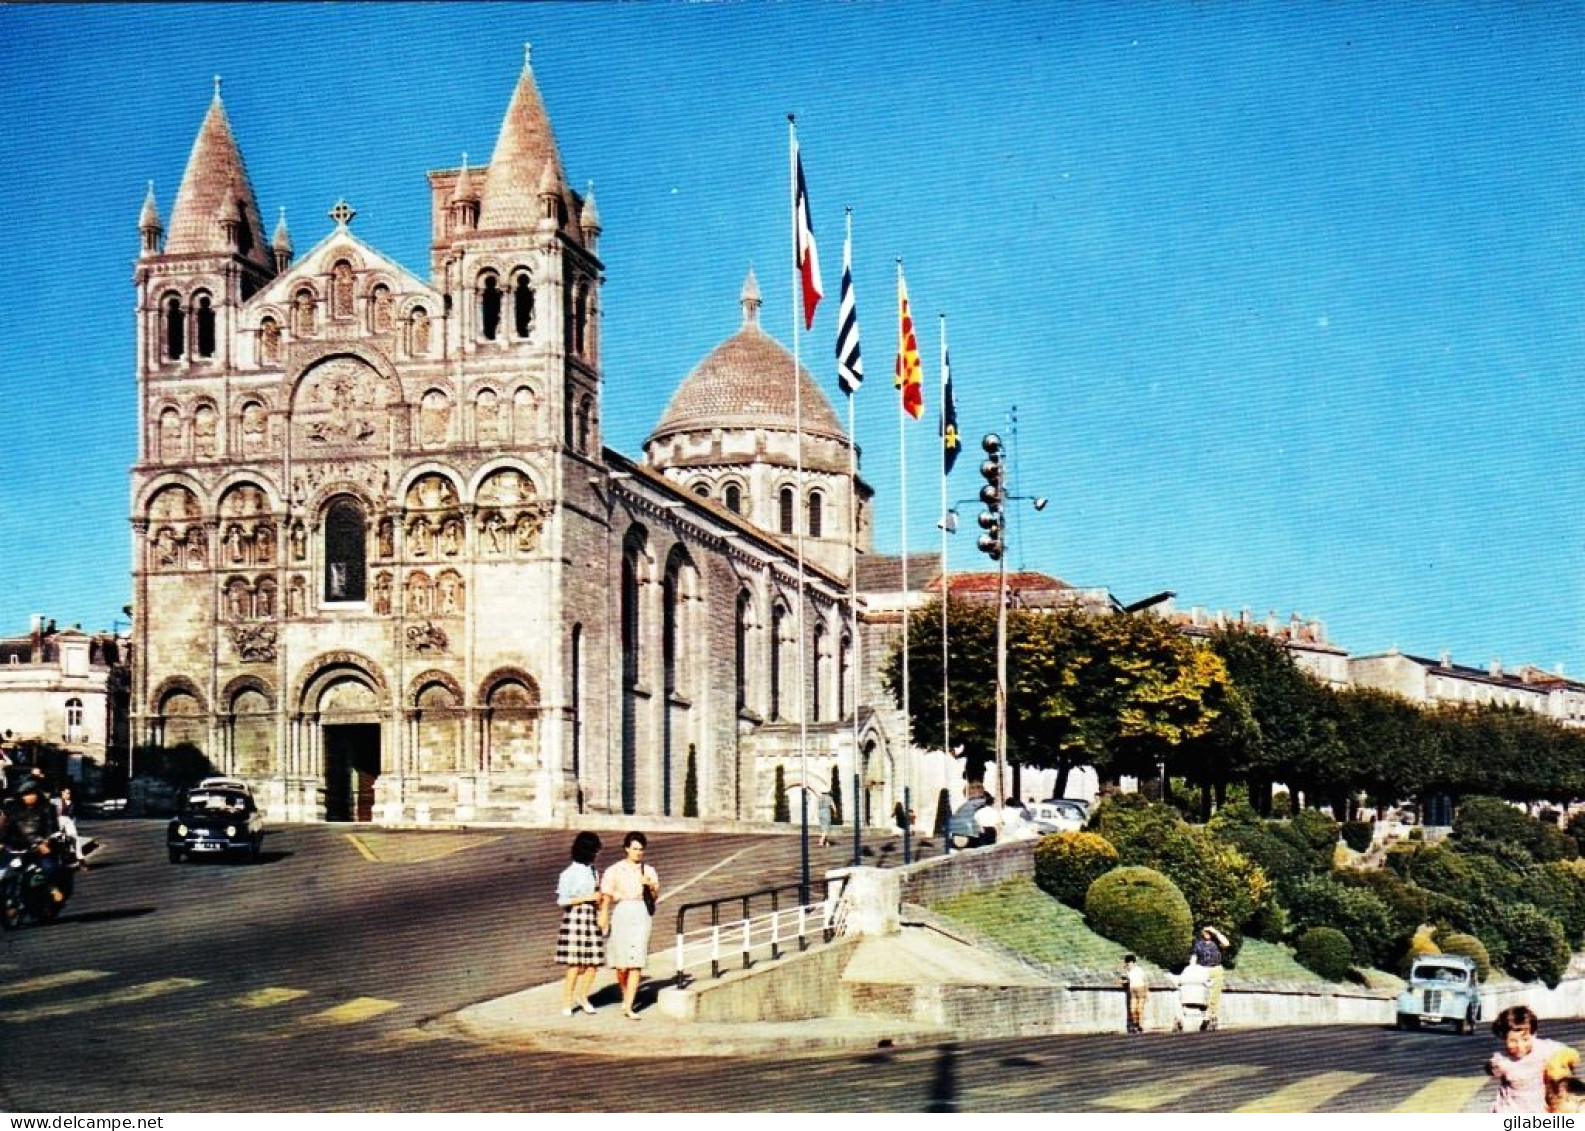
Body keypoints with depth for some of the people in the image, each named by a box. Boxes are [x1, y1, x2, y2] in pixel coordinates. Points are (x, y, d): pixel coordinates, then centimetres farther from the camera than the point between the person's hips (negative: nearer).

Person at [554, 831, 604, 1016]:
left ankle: (583, 996, 24)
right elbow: (562, 900, -10)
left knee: (593, 962, 4)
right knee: (575, 965, -7)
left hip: (592, 918, 6)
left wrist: (600, 898, 0)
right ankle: (567, 1003, 5)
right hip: (575, 918, -6)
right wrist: (588, 898, -13)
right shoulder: (569, 873, -7)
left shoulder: (593, 871, 12)